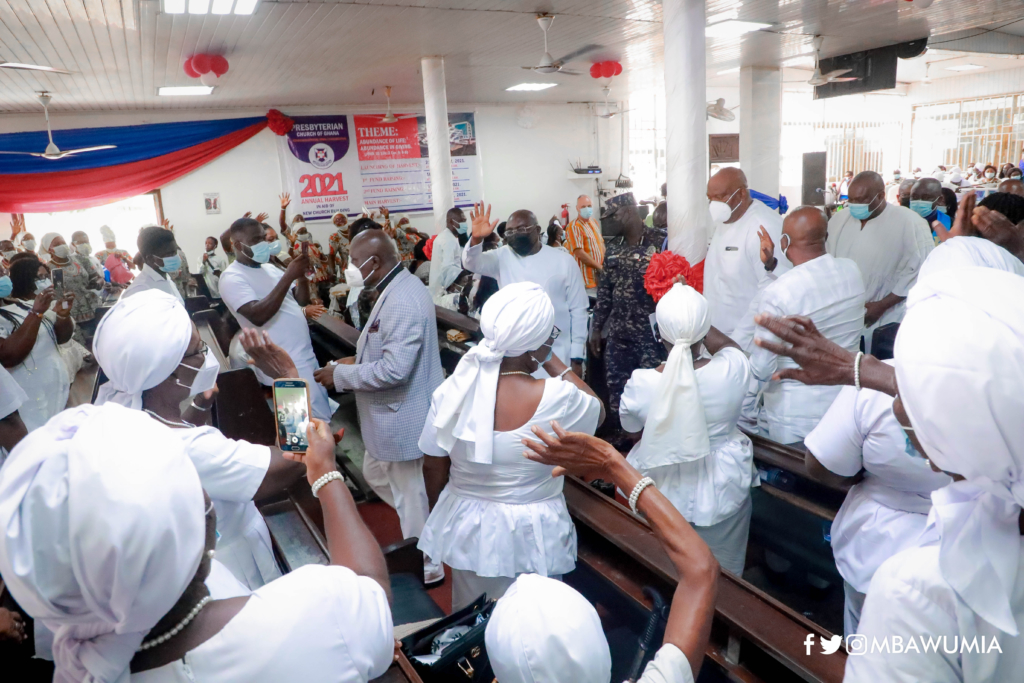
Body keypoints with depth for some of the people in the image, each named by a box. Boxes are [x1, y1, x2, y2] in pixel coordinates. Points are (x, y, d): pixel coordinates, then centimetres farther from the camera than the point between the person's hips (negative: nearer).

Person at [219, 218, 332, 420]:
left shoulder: (269, 268, 12)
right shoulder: (232, 278, -12)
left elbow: (302, 300, 13)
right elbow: (258, 316, -26)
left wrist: (301, 274, -7)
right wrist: (288, 276, -27)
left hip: (305, 355, 8)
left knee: (322, 410, 17)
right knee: (320, 422, -5)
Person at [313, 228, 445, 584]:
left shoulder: (402, 302, -28)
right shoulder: (398, 287, 6)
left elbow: (393, 370, -31)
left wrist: (342, 375, -20)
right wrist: (358, 360, 7)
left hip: (401, 414, -10)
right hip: (389, 411, 10)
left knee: (408, 493, 7)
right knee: (376, 475, 25)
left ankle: (425, 566, 28)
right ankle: (421, 529, 43)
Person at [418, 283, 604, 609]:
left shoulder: (455, 387, -17)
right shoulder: (556, 398, -26)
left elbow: (434, 453, -3)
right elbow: (598, 411, -3)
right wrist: (552, 360, -6)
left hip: (466, 524, 3)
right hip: (530, 532, -2)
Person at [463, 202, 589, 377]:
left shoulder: (564, 261, -3)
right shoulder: (502, 257, 3)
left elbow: (578, 310, -1)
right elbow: (472, 263, -12)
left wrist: (577, 357, -3)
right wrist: (476, 239, -34)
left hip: (556, 358, -2)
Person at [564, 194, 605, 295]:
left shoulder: (595, 223, 13)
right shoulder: (574, 227, -14)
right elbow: (579, 253, -21)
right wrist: (600, 267, -16)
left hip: (600, 275, 8)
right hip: (587, 279, -8)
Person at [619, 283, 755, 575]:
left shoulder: (642, 383, -24)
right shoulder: (733, 370, -22)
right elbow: (730, 347, 5)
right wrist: (698, 324, 11)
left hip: (660, 493, -1)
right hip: (721, 491, 1)